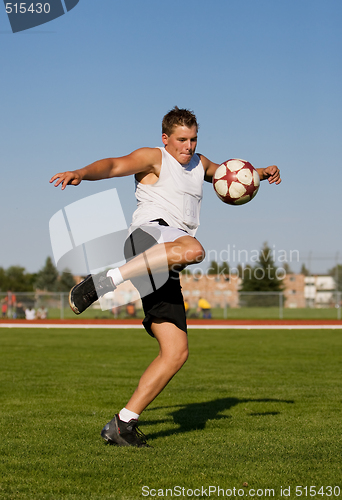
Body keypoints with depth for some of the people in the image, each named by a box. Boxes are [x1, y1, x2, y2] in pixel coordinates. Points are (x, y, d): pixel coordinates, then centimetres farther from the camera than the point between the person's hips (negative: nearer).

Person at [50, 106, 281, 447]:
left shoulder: (198, 163, 30)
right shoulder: (154, 158, 7)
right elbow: (114, 165, -11)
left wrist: (262, 173, 31)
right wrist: (81, 173, -31)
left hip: (163, 272, 8)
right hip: (148, 236, -8)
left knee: (176, 352, -4)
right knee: (192, 250, -42)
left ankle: (122, 425, -2)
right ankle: (100, 283, -40)